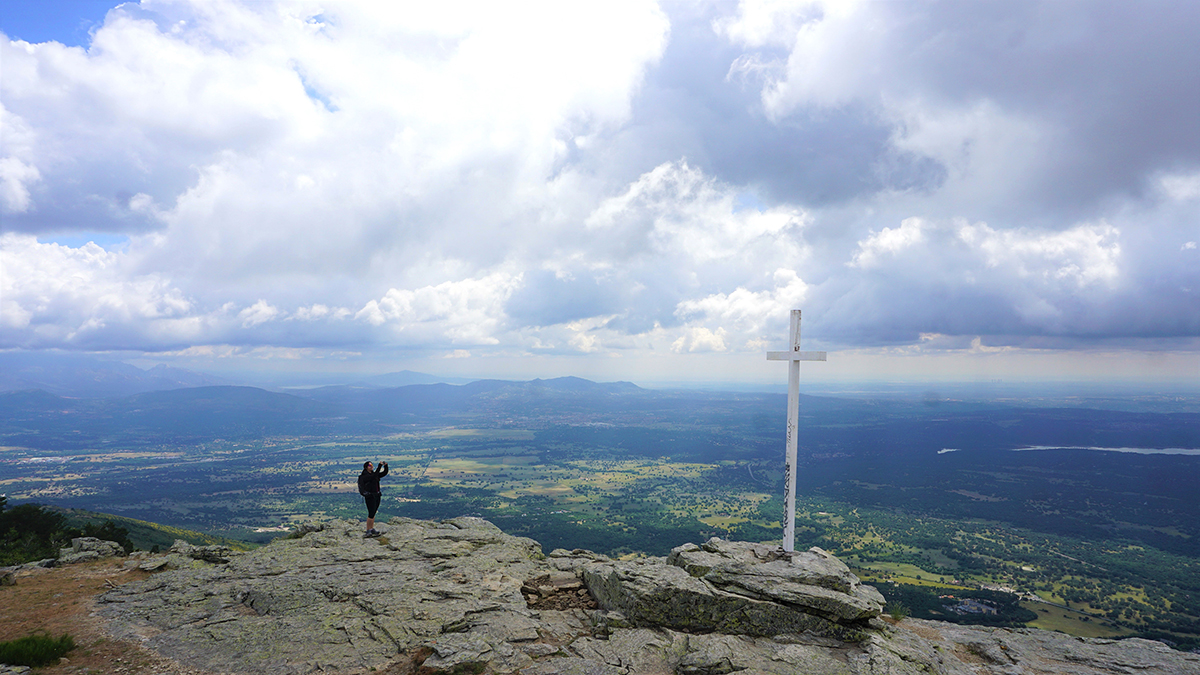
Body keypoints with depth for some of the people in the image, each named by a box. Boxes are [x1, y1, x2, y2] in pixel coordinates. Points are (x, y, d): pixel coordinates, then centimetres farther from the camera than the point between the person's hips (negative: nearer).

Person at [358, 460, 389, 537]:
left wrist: (385, 466, -6)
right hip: (370, 497, -8)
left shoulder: (373, 474, 10)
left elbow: (384, 473, 11)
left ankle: (372, 529, 20)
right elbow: (373, 476, -29)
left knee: (373, 513, 13)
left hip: (377, 496, 8)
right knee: (371, 514, -7)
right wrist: (379, 466, -30)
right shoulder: (364, 476, -13)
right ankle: (368, 531, -1)